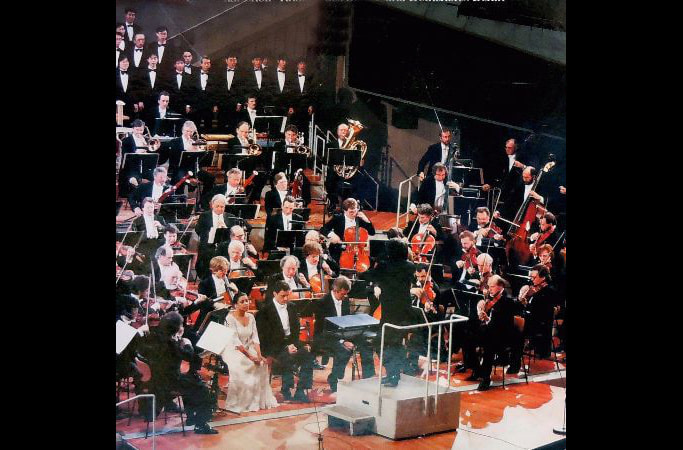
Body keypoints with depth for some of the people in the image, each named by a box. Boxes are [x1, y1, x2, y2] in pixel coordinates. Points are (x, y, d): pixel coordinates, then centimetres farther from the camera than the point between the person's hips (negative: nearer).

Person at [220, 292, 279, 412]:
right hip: (232, 350, -6)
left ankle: (258, 400, -11)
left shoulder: (251, 317, 7)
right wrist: (250, 356, -26)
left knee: (262, 364, -20)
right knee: (239, 368, -33)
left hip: (247, 349, 6)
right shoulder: (230, 318, -12)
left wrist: (259, 354, -16)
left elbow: (255, 337, 1)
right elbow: (235, 341, -19)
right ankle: (237, 403, -21)